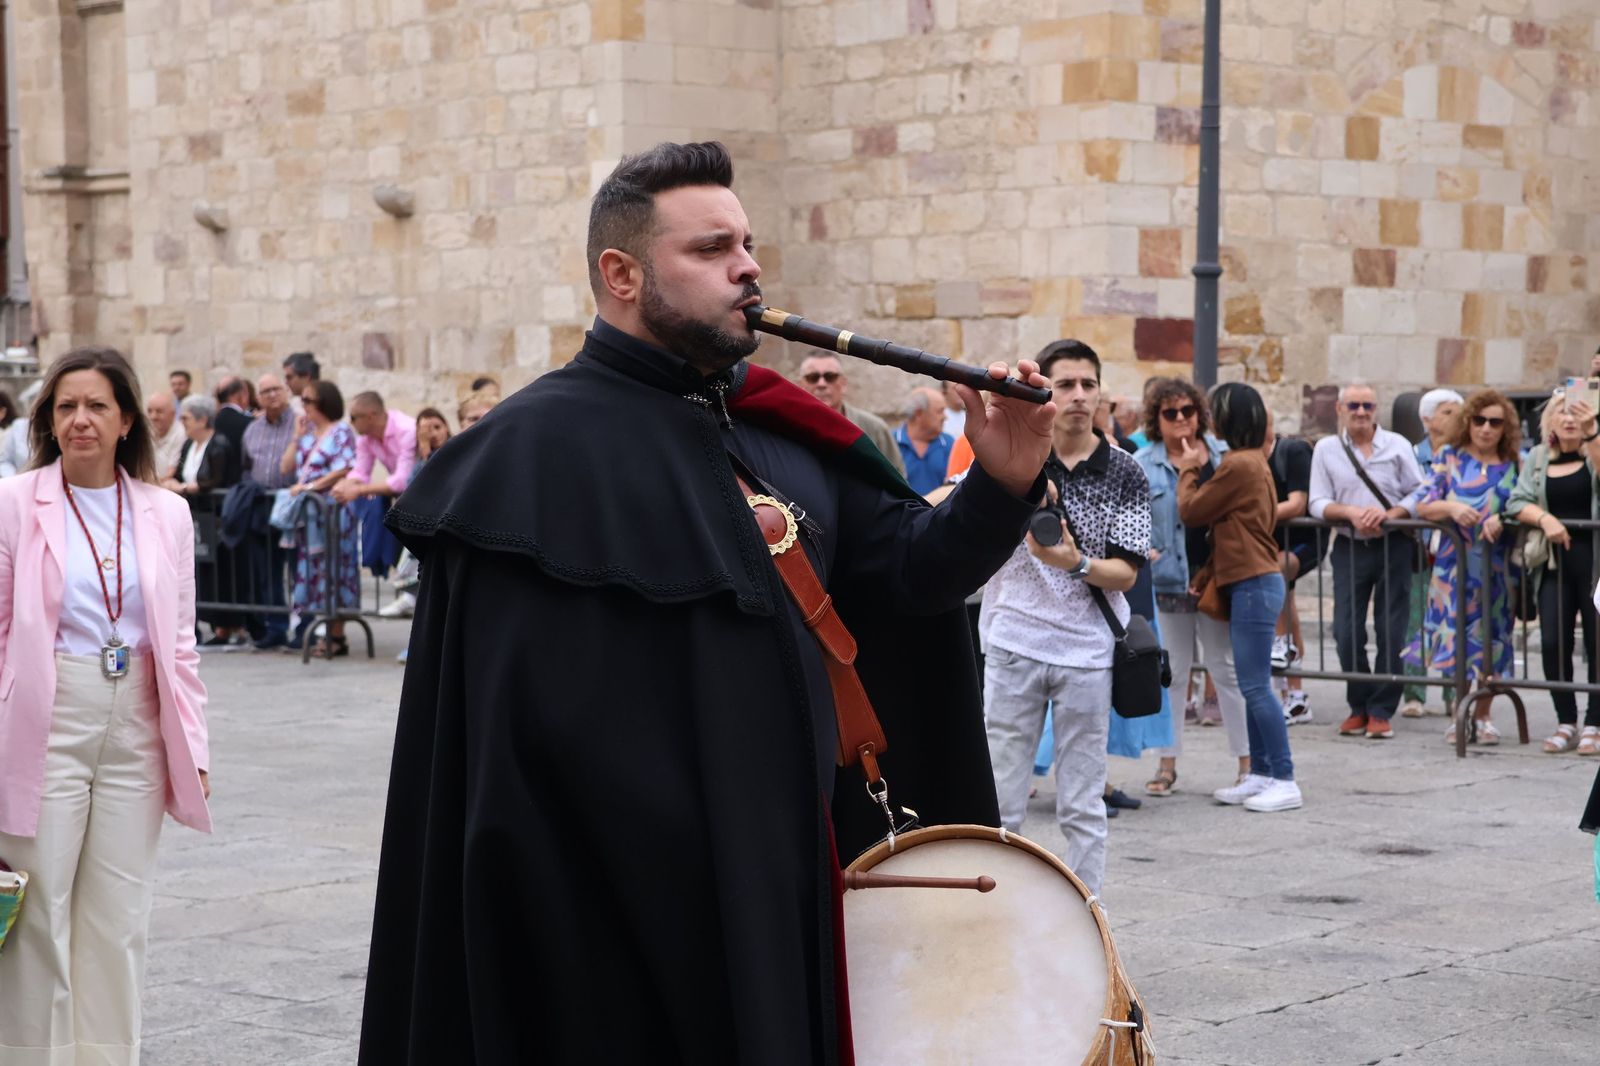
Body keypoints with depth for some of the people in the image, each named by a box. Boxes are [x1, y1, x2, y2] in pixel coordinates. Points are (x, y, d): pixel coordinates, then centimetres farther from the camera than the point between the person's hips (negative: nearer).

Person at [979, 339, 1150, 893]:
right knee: (999, 800, 3)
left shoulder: (1124, 473, 1)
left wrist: (1075, 562, -22)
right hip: (1013, 644, 0)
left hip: (1088, 652, 0)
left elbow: (1126, 572, -4)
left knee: (1082, 806, 5)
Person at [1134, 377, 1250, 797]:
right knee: (1171, 674, 7)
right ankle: (1168, 763, 15)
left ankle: (1246, 760, 13)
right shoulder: (1142, 465, 1)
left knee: (1226, 668, 7)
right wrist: (1142, 550, -18)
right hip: (1167, 581, -1)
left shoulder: (1221, 455, 5)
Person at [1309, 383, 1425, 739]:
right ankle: (1359, 706, 14)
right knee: (1346, 632, -2)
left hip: (1393, 546, -1)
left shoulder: (1397, 445, 3)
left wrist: (1390, 513, -17)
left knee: (1391, 632, -1)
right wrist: (1351, 513, -16)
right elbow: (1318, 503, 1)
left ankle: (1381, 710, 8)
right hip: (1349, 547, 1)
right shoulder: (1326, 449, 5)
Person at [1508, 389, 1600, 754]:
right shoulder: (1538, 458, 13)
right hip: (1554, 563, 3)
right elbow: (1517, 502, 5)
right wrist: (1543, 518, -14)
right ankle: (1566, 724, 10)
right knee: (1553, 643, -2)